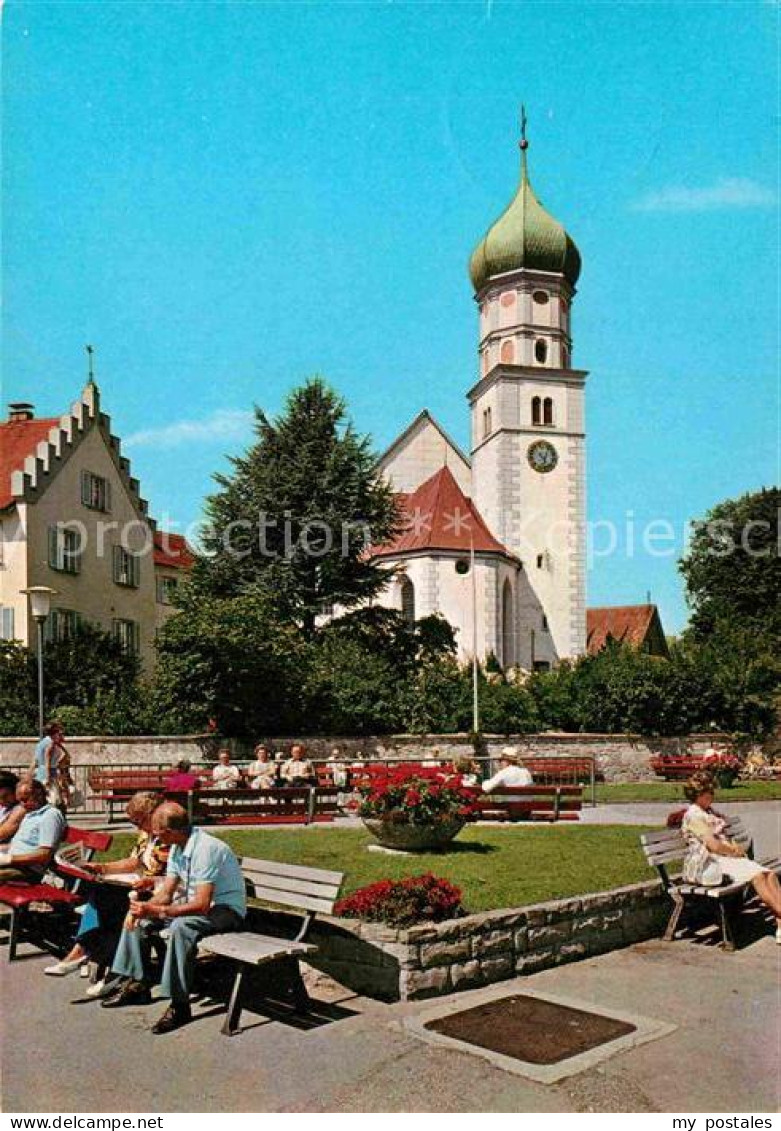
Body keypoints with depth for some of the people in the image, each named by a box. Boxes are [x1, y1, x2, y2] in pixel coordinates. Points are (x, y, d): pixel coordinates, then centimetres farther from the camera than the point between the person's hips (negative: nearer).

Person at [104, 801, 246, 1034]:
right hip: (196, 903, 10)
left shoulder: (205, 849, -28)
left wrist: (155, 911, -31)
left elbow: (202, 905, -32)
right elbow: (167, 892, 5)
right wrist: (144, 908, -15)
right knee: (137, 916, 6)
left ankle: (180, 1005, -26)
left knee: (181, 926, -36)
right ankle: (138, 985, 13)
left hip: (225, 909, -10)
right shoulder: (177, 847, 2)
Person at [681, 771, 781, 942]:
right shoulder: (693, 815, -11)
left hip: (727, 857, 9)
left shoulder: (709, 812, 20)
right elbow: (713, 846, -17)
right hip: (708, 864, -9)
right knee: (757, 875, -26)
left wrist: (735, 847, 3)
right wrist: (733, 851, -3)